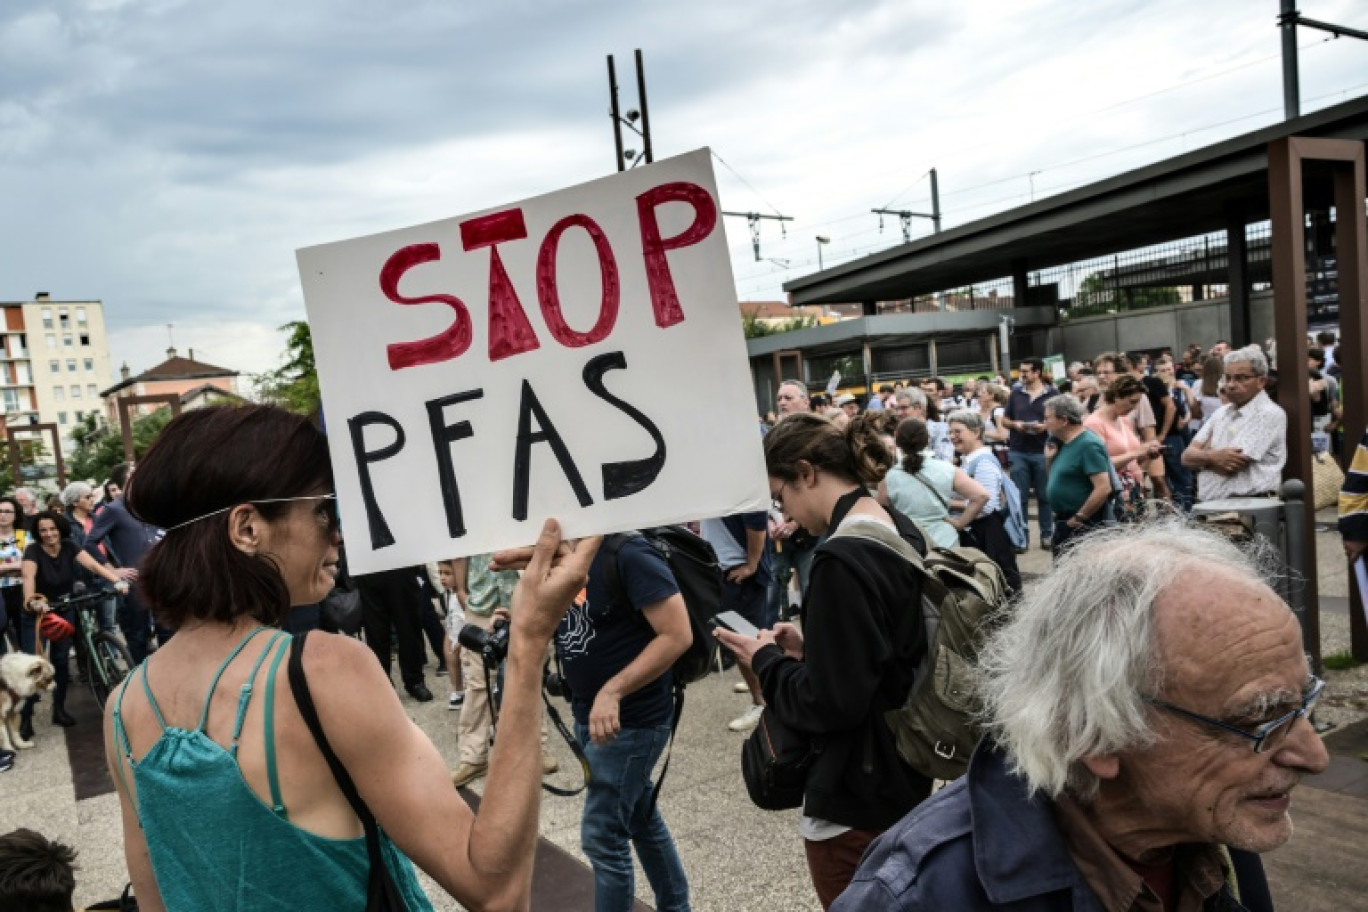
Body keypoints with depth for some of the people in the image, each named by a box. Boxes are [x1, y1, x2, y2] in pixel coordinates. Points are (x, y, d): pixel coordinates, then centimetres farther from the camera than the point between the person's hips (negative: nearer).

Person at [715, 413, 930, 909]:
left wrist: (766, 660, -10)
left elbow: (829, 703, -25)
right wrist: (807, 647, 5)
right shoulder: (903, 532, 2)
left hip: (854, 797, -9)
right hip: (901, 774, 9)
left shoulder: (841, 560, -27)